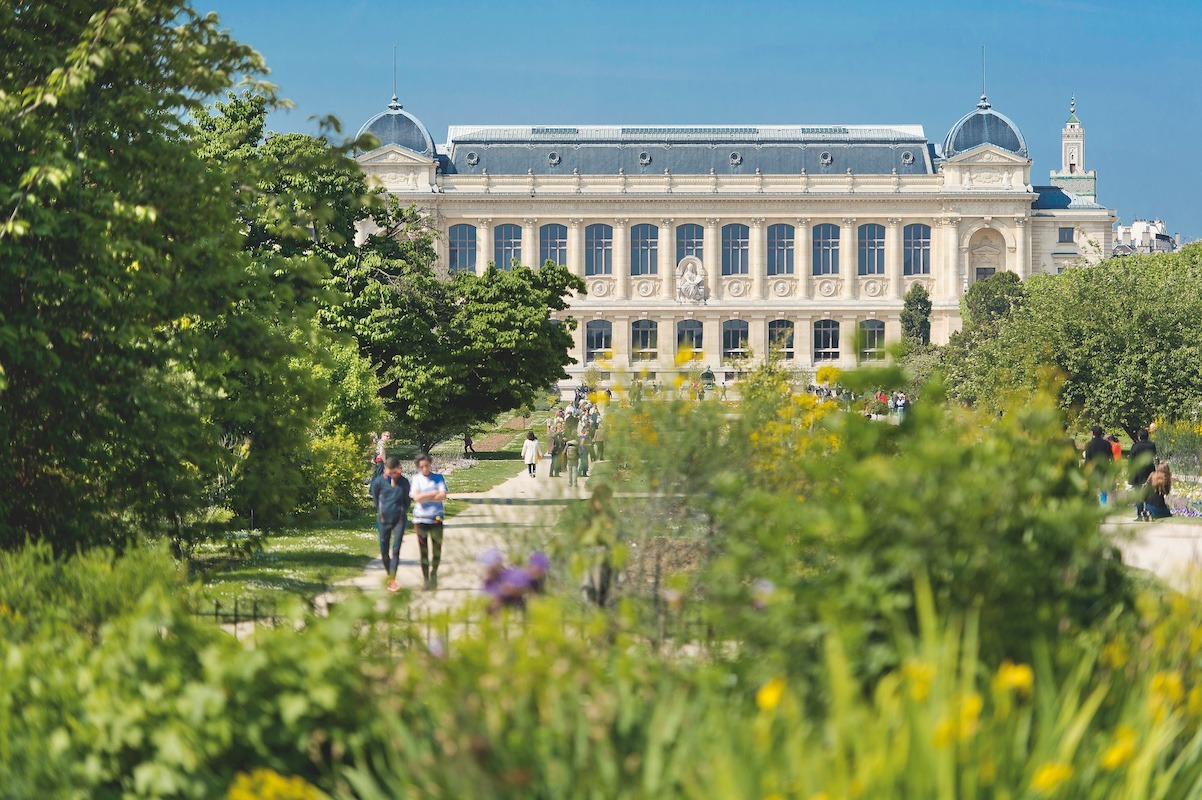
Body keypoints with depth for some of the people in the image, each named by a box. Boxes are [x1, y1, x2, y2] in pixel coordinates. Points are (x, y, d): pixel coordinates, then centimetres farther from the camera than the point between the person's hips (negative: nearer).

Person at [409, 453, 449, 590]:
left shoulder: (439, 478, 6)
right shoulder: (416, 479, 3)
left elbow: (443, 496, -8)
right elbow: (416, 497, -11)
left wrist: (425, 497, -10)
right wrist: (434, 493, -8)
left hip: (436, 518, 1)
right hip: (421, 519, -1)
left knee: (437, 550, 4)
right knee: (423, 551, -1)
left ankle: (434, 573, 28)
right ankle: (426, 579, 5)